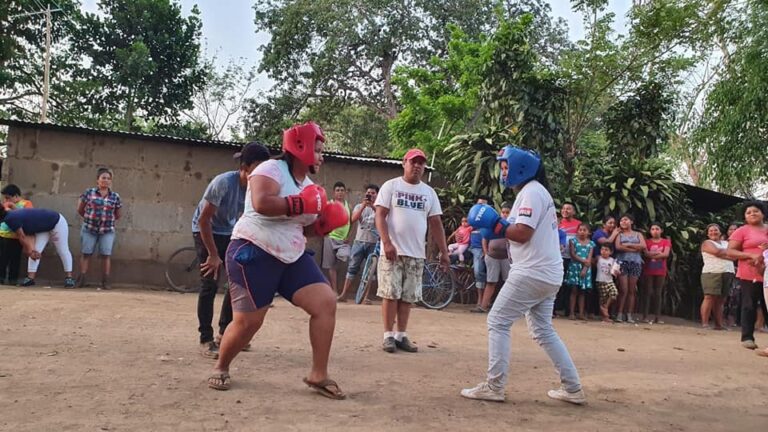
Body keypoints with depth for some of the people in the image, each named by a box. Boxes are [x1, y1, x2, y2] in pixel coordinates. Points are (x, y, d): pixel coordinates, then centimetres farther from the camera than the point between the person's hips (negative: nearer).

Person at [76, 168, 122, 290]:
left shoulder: (115, 196, 3)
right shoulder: (89, 192, -1)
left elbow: (117, 215, 14)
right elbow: (80, 209, 9)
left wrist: (108, 221, 11)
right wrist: (88, 219, 15)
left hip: (107, 231, 1)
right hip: (89, 229, 0)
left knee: (106, 255, -3)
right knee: (86, 254, 2)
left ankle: (105, 282, 0)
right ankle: (81, 280, 5)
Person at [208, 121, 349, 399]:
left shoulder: (309, 185, 14)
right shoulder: (272, 169, -12)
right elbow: (262, 203, -31)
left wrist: (327, 221, 1)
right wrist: (301, 203, -25)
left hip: (292, 257, 8)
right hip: (254, 253, -8)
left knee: (326, 302, -6)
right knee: (248, 321, -5)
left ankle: (318, 376, 2)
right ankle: (220, 368, 26)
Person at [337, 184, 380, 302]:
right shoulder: (359, 206, 9)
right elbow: (353, 219, -8)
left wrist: (373, 207, -27)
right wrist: (363, 205, -18)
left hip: (373, 243, -1)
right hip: (359, 241, 1)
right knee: (352, 268, -1)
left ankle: (365, 296, 7)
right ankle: (343, 294, 1)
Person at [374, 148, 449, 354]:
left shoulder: (429, 192, 12)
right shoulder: (391, 186, 1)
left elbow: (436, 223, 11)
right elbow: (380, 216, -6)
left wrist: (444, 252, 5)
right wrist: (387, 243, -19)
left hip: (416, 254, 4)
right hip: (393, 251, -4)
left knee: (408, 297, 7)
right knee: (390, 294, -3)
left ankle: (401, 336, 14)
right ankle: (388, 336, 4)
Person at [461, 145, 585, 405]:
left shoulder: (531, 192, -11)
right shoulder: (535, 192, 20)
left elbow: (523, 233, -21)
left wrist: (494, 224, -11)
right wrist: (497, 228, 7)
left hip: (532, 273, -10)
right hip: (548, 275, 10)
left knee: (497, 322, -4)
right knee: (543, 331, 16)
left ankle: (494, 386, -2)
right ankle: (572, 389, 17)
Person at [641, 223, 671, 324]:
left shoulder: (666, 242, 8)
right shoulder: (647, 241, 6)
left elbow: (666, 254, -7)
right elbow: (646, 253, -9)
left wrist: (652, 255, -8)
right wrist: (659, 253, -8)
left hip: (661, 271, 1)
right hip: (648, 270, -1)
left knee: (658, 293, 3)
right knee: (648, 292, -3)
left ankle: (657, 317, 4)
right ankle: (645, 316, -2)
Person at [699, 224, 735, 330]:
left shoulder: (726, 243, 23)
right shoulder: (707, 243, 6)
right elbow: (716, 251, -12)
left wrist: (721, 252, -4)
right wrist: (727, 252, -1)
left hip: (728, 273, 5)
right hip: (712, 273, -5)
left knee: (720, 300, 5)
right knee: (710, 297, -12)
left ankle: (719, 324, 7)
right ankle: (705, 324, -14)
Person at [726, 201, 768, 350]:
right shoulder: (742, 231, 1)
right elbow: (730, 252, -5)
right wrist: (751, 255, -17)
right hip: (750, 274, -3)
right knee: (749, 306, -1)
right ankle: (747, 337, 3)